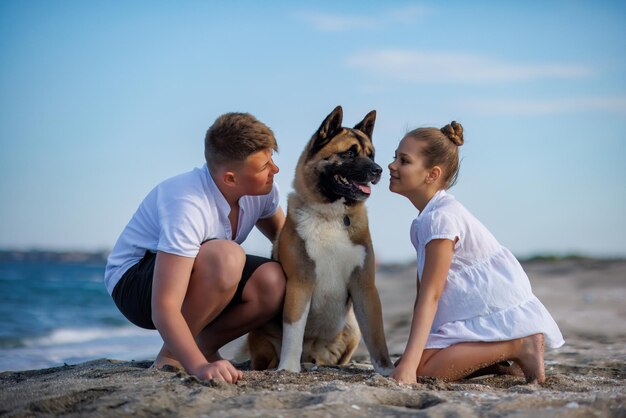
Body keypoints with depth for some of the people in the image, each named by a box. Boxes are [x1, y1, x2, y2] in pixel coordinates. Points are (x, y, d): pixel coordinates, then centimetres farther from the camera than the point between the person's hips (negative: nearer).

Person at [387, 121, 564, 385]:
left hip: (501, 314, -10)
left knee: (422, 367, -21)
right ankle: (500, 360, 8)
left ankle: (519, 347, -13)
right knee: (406, 361, 4)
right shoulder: (424, 219, 11)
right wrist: (410, 355, 9)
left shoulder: (441, 218, -20)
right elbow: (422, 292, 11)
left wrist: (409, 363, -29)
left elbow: (430, 296, -25)